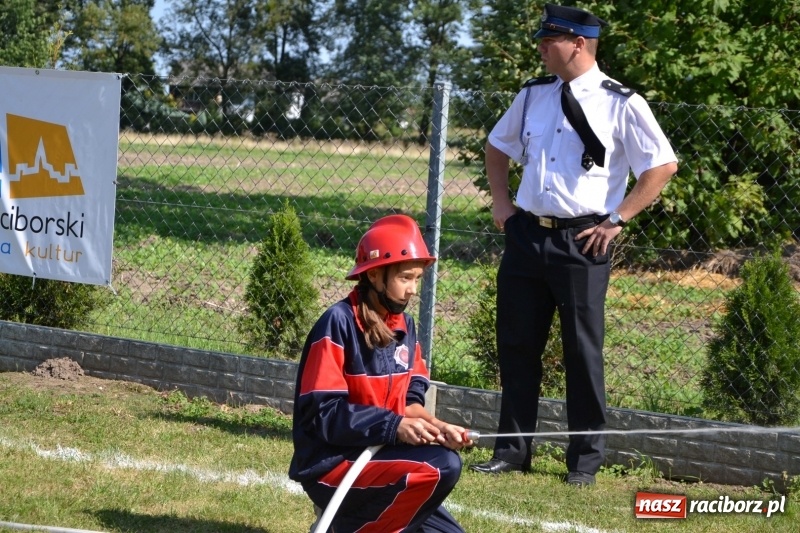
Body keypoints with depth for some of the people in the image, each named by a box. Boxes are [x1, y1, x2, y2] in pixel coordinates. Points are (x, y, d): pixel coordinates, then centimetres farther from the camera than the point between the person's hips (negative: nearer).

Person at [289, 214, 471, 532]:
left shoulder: (404, 325, 8)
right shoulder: (339, 323, -15)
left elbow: (412, 399, 7)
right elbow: (322, 412, -19)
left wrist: (433, 426, -16)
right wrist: (394, 426, -28)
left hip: (380, 454, 8)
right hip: (331, 464, -8)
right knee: (441, 465, -27)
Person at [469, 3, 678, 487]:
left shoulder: (622, 104, -7)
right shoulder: (533, 96, 10)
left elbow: (664, 165, -7)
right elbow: (497, 147, 25)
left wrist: (617, 220, -9)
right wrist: (501, 202, 13)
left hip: (583, 242, -5)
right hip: (525, 235, 5)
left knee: (583, 351, 1)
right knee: (517, 345, 8)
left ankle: (586, 459, 11)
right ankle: (512, 450, 18)